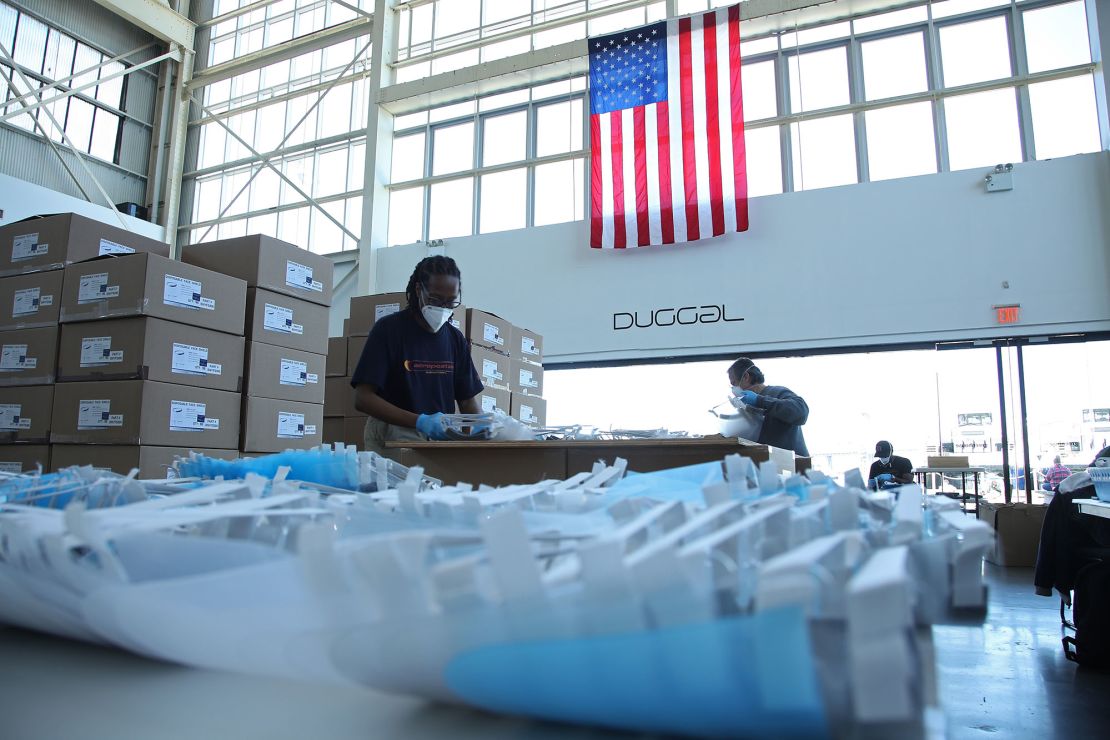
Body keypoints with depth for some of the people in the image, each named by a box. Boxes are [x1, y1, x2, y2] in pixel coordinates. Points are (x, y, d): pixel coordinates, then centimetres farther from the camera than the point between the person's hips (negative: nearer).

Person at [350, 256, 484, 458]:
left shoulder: (455, 339, 10)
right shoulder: (388, 329, -5)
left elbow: (468, 400, 12)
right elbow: (363, 398, -11)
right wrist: (419, 422, -24)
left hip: (442, 439, 5)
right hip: (393, 440, -4)